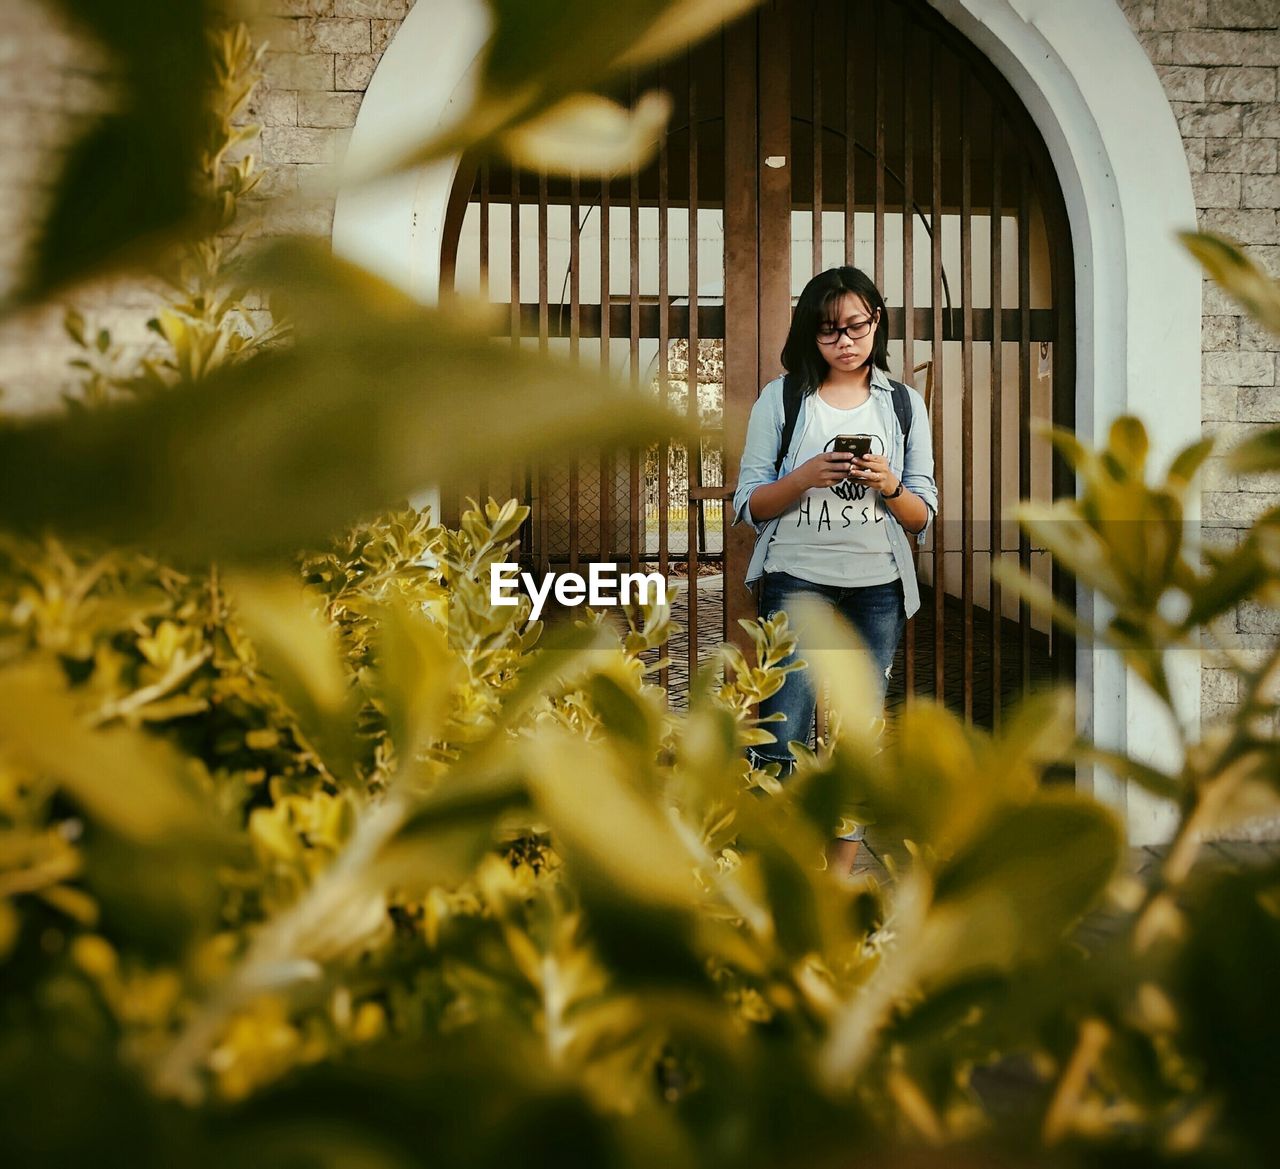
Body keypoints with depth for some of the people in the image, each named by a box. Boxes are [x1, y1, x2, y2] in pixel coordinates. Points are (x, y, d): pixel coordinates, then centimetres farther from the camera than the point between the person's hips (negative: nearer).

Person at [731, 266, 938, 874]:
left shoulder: (904, 403, 10)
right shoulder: (782, 398, 5)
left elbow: (922, 518, 9)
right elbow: (748, 505, 2)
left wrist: (889, 487, -12)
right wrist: (805, 477, -15)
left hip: (878, 586, 2)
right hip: (797, 578, -2)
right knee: (782, 737, -13)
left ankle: (837, 877, 14)